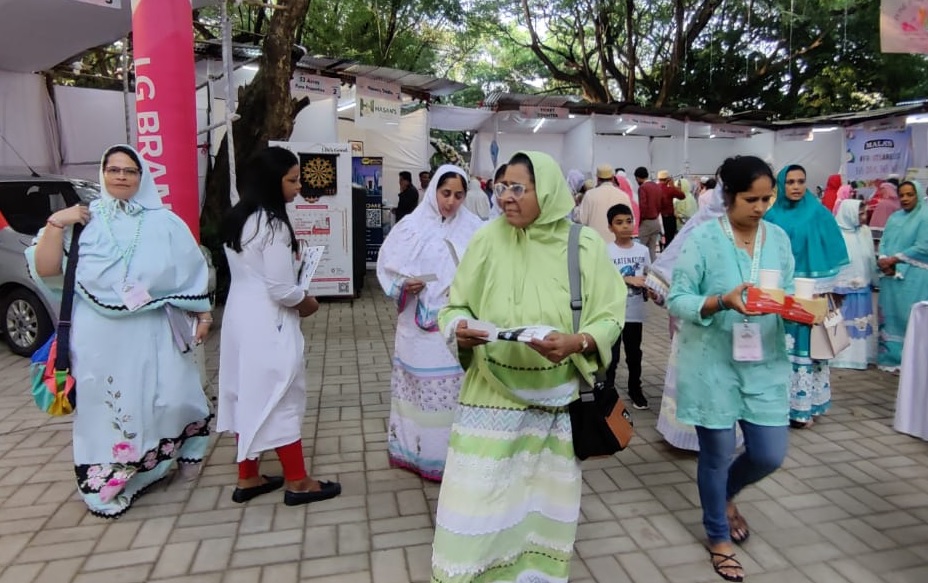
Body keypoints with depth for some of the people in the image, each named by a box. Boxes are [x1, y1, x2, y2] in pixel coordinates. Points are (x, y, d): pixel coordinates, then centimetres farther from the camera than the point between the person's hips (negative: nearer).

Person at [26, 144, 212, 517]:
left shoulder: (165, 222, 4)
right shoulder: (84, 220, 3)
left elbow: (191, 271, 6)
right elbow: (44, 270, -1)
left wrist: (203, 314, 3)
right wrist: (55, 225, -11)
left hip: (153, 333, 0)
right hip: (99, 336, 0)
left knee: (170, 399, 4)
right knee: (106, 405, 7)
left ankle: (165, 457, 30)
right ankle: (110, 481, 22)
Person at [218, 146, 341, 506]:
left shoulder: (237, 219, 9)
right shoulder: (273, 225, -19)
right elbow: (282, 290, -21)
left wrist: (291, 256, 11)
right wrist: (307, 303, -3)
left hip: (240, 316, 9)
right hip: (267, 323, -9)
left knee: (248, 396, 15)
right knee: (280, 400, 2)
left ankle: (247, 479, 27)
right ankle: (297, 482, 16)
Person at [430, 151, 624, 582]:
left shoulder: (584, 245, -5)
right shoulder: (488, 238, -4)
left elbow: (610, 317, -3)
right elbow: (456, 305, 2)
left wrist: (576, 343, -22)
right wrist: (459, 329, -20)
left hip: (555, 399, 1)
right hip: (492, 394, 0)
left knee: (543, 503, 15)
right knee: (477, 501, 3)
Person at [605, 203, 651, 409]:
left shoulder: (643, 250, 2)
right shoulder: (606, 251, -9)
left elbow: (648, 276, 10)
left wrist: (649, 290, -10)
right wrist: (628, 279, -21)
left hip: (635, 311, 4)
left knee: (634, 353, 17)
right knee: (611, 355, 4)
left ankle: (635, 390, 32)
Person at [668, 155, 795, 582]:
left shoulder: (779, 238, 4)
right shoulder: (703, 238, -11)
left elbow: (788, 293, 9)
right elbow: (677, 300, -12)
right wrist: (722, 301, -28)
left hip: (765, 364, 5)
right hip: (712, 364, -4)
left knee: (770, 455, 8)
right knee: (717, 454, 9)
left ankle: (726, 495, 42)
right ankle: (718, 537, 34)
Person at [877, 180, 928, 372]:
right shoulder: (894, 217, 14)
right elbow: (883, 243, 11)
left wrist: (893, 259, -12)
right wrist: (884, 261, -8)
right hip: (890, 275, 6)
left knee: (909, 318, -4)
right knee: (890, 315, 9)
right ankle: (890, 356, 17)